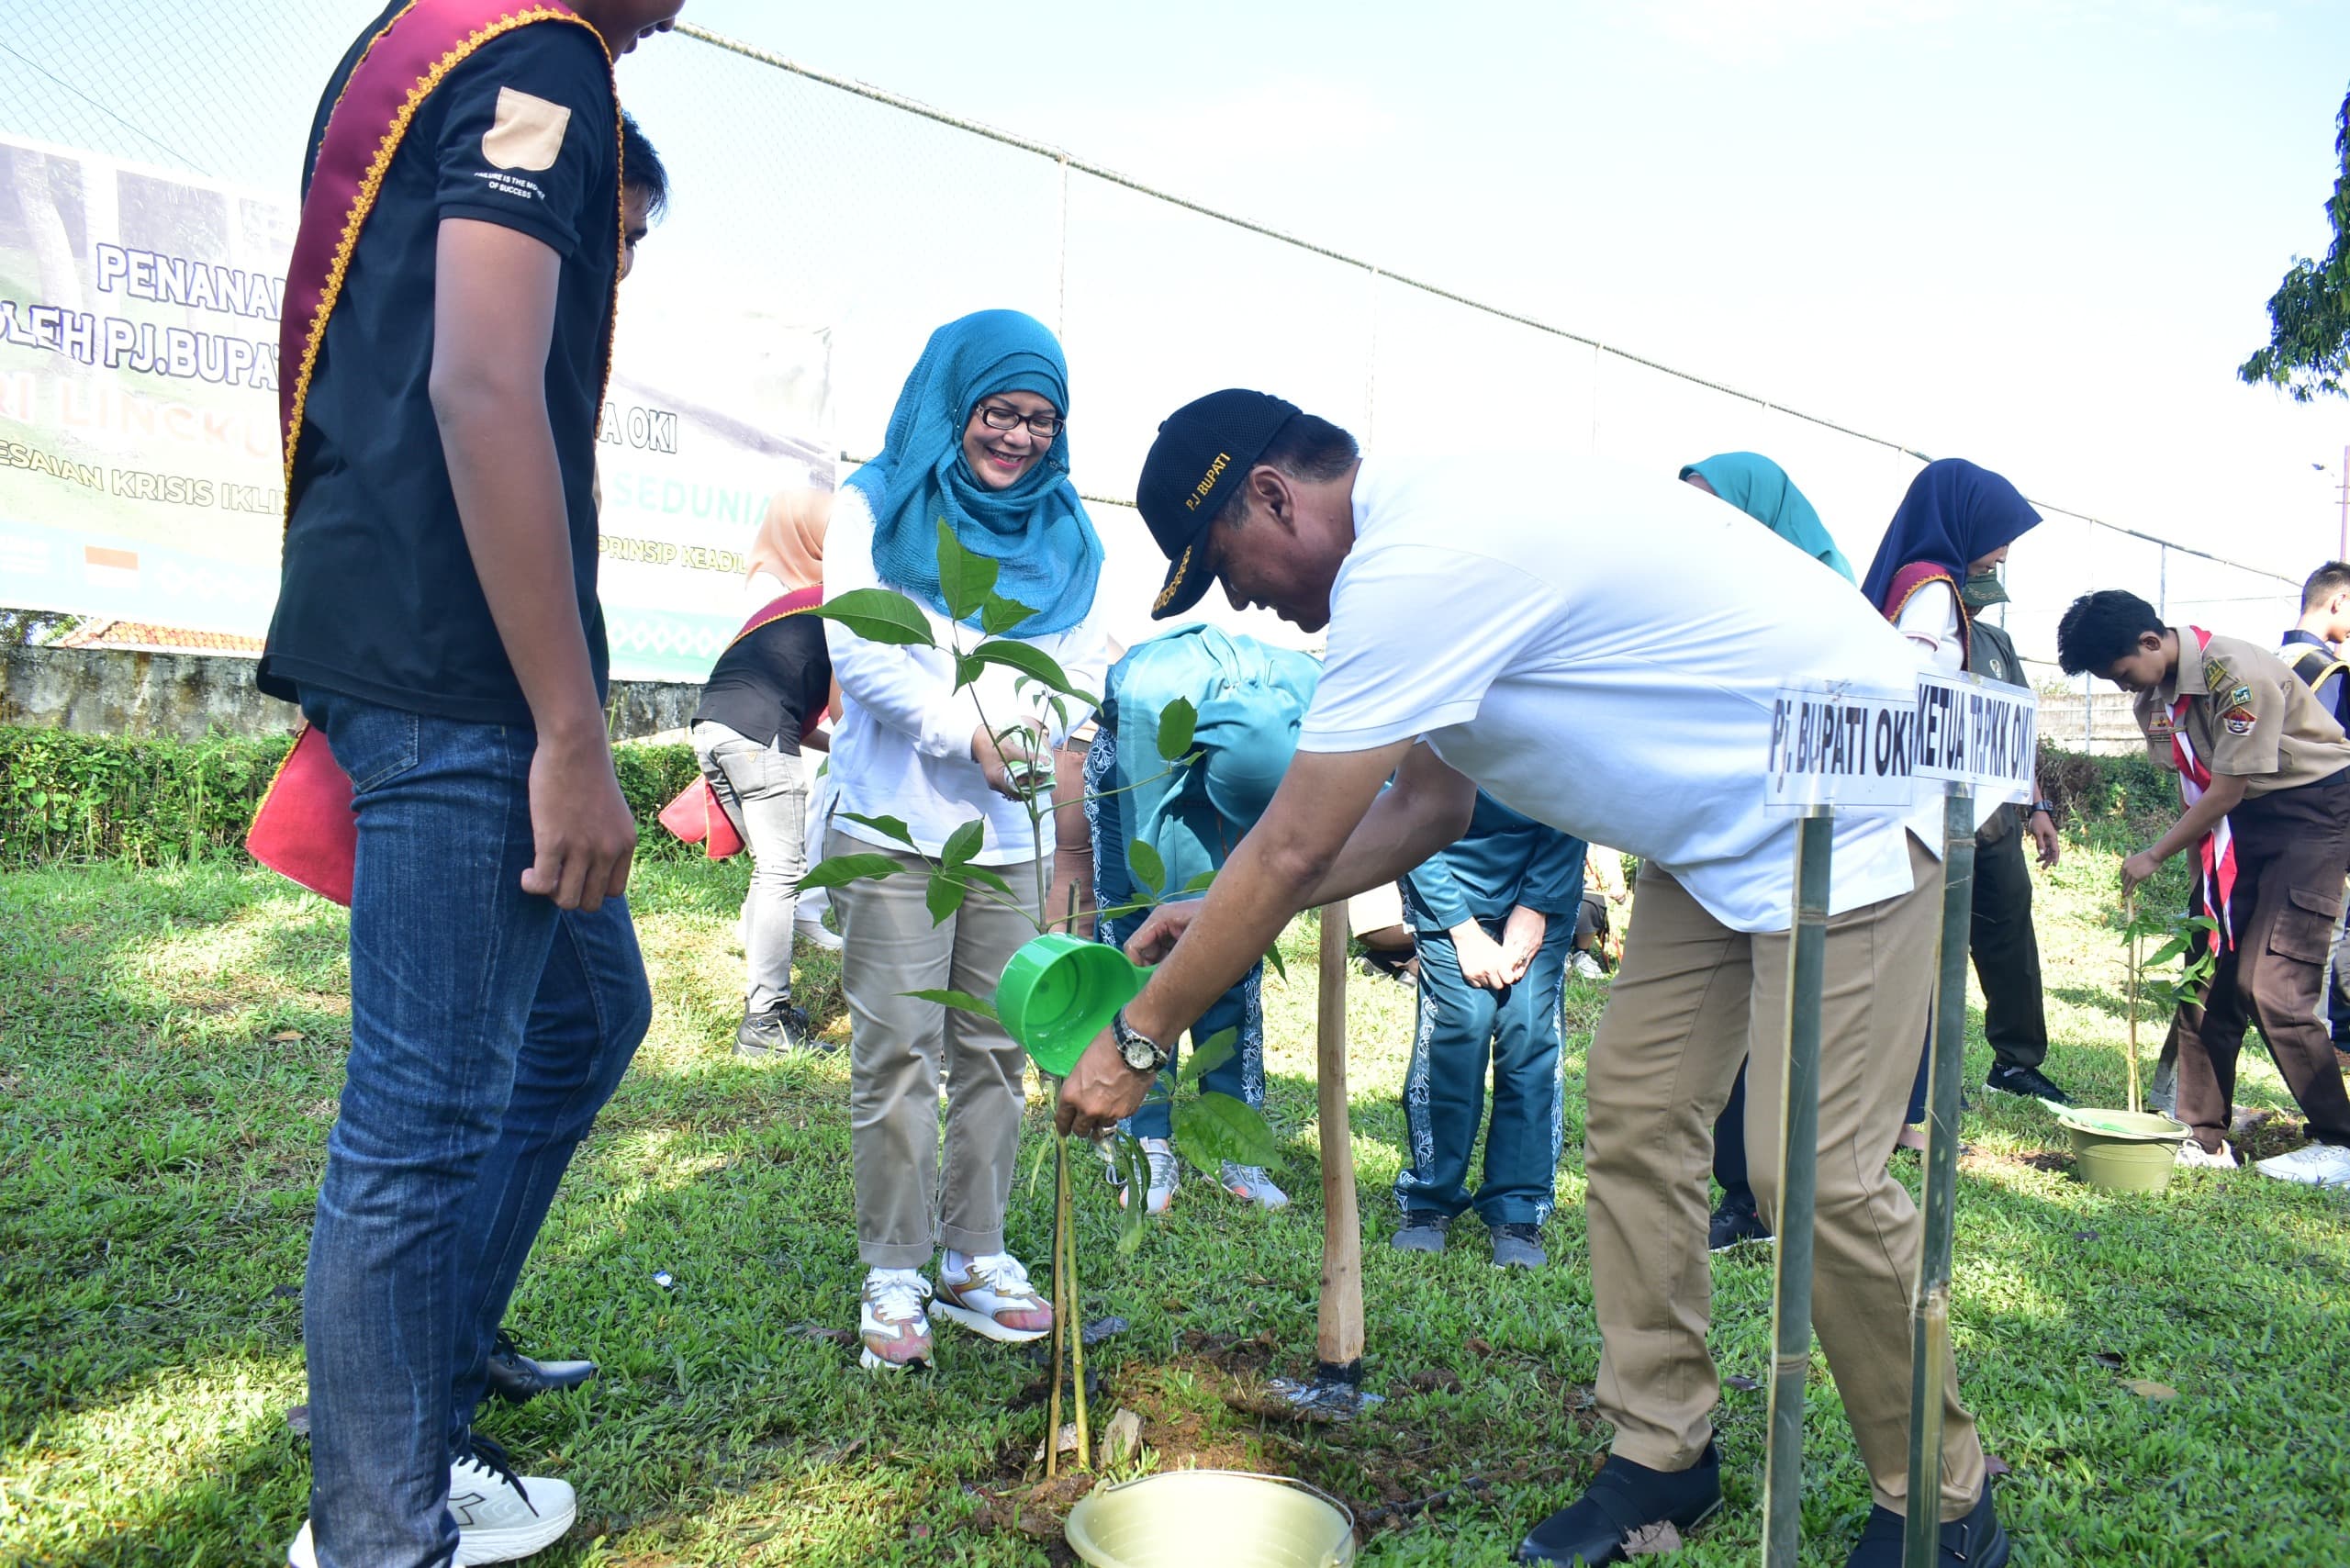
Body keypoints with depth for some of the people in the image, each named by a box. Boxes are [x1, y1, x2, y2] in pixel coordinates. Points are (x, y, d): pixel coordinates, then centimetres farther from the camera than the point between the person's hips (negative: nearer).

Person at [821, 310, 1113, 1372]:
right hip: (895, 825, -4)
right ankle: (893, 1274, 4)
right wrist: (968, 734, -13)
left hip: (1013, 833, 4)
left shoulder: (1063, 530, 16)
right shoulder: (876, 509, 4)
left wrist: (1036, 729, -11)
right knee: (898, 1054, -5)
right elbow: (858, 650, -7)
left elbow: (1087, 658, 10)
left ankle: (975, 1257, 17)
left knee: (995, 1051, 6)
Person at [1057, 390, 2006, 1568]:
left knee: (1815, 1172, -9)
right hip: (1722, 835, 10)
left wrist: (1139, 1038, -13)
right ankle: (1662, 1452, 19)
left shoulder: (1415, 571, -26)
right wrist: (1223, 917, 6)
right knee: (1634, 1115, 7)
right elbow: (1427, 807, 12)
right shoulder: (1429, 543, 6)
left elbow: (1293, 852, -24)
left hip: (1849, 814, -10)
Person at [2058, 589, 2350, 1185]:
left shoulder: (2240, 673, -25)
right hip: (2235, 821, 8)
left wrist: (2154, 856, -12)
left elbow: (2227, 792, -20)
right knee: (2207, 975, 2)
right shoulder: (2154, 697, 0)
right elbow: (2198, 790, 8)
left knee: (2273, 986, -14)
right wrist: (2203, 875, 3)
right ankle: (2205, 1138, 9)